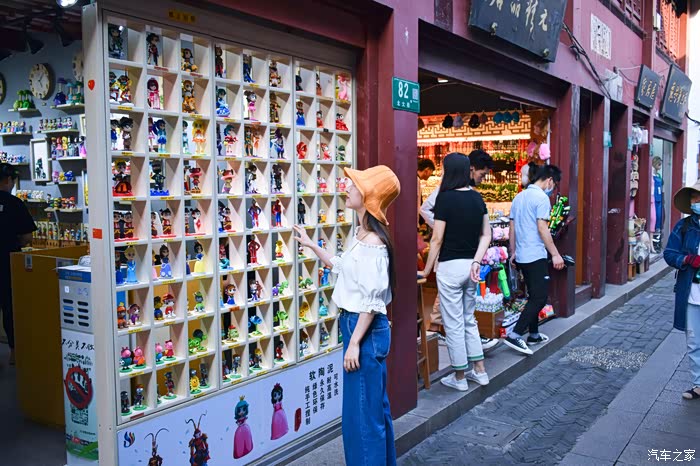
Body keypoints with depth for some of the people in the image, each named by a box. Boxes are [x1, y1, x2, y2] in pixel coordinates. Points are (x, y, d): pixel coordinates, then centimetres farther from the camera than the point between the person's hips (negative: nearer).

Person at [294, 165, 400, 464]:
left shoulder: (373, 241, -21)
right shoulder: (360, 234, 8)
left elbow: (372, 301, -22)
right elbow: (343, 268, 23)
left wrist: (354, 342, -20)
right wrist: (311, 245, 24)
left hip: (367, 330, -10)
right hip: (356, 324, 10)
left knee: (362, 410, 1)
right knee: (373, 405, 20)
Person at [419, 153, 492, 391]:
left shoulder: (446, 198, -14)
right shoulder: (477, 197, 6)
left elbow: (437, 239, -13)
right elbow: (486, 234, 4)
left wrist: (426, 270, -5)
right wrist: (476, 261, -2)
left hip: (450, 266, -7)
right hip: (471, 265, 7)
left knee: (454, 323, 5)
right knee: (469, 320, 20)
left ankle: (459, 377, 16)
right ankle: (479, 371, 25)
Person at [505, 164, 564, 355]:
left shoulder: (519, 197, 14)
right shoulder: (541, 197, -12)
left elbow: (512, 227, 17)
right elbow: (542, 228, -18)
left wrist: (513, 252, 22)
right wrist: (555, 254, -15)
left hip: (521, 256, 9)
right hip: (536, 255, -9)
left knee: (534, 296, 18)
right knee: (539, 298, -6)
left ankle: (533, 334, 25)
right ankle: (515, 335, -13)